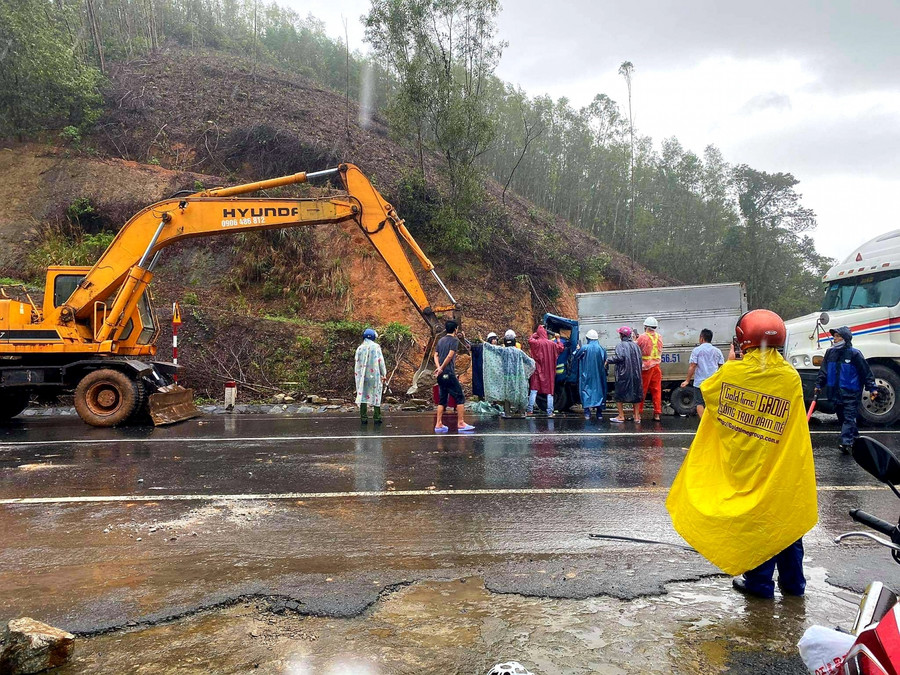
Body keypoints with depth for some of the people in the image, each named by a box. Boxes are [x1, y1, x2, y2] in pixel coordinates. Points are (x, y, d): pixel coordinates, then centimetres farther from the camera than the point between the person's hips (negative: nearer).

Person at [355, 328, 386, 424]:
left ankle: (364, 418, 3)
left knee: (363, 396, 6)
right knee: (376, 396, 5)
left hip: (363, 376, 2)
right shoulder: (376, 347, -4)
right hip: (375, 375, -2)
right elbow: (381, 362, -5)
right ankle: (377, 417, 5)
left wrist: (358, 378, 12)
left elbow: (357, 365, 5)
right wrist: (384, 374, 3)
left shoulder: (359, 348, 4)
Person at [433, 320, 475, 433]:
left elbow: (436, 355, 9)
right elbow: (450, 355, -14)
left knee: (442, 399, 11)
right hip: (449, 373, -8)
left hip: (441, 375, 8)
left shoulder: (440, 340, 16)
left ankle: (438, 424, 8)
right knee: (460, 398, -1)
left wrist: (438, 367, -4)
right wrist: (441, 368, -9)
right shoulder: (454, 340, -6)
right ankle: (461, 423, -4)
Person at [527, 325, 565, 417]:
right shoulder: (552, 343, -4)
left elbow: (530, 340, 8)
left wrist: (534, 334, 14)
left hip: (538, 370, -2)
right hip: (549, 371, 2)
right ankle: (550, 412, 4)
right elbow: (561, 348, 12)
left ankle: (530, 410, -3)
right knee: (550, 391, 6)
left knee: (534, 390, 2)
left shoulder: (536, 342, -11)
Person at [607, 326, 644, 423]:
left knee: (619, 395, 4)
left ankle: (621, 416, 4)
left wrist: (609, 359, -8)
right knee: (635, 393, 12)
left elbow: (619, 357, -21)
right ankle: (636, 415, 14)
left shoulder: (621, 345, -10)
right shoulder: (635, 345, 9)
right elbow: (641, 358, 8)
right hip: (635, 374, 6)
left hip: (623, 374, -6)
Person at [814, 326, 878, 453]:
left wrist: (872, 388, -4)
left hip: (851, 393, -6)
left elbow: (866, 371, -4)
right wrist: (819, 385, 9)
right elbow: (824, 370, 13)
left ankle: (846, 442, -13)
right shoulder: (830, 352, 6)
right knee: (842, 417, 15)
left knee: (849, 418, -8)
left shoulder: (854, 353, -8)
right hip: (835, 392, 6)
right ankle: (854, 437, 30)